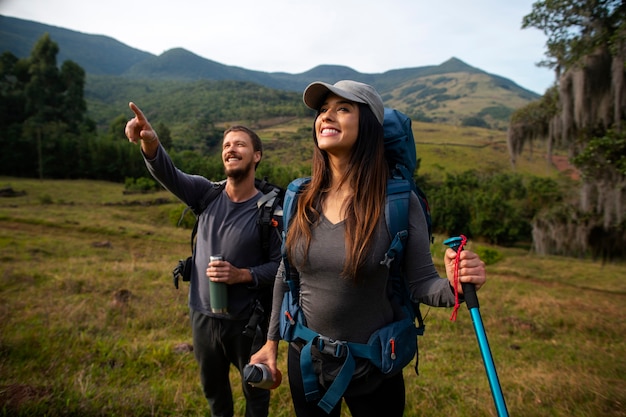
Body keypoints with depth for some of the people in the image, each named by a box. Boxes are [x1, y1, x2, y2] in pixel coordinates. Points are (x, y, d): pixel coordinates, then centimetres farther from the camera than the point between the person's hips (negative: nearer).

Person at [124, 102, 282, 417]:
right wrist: (150, 143, -44)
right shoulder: (206, 194, -7)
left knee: (255, 388, 20)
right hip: (203, 315, 4)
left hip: (247, 320, -3)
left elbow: (280, 265, -12)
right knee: (212, 385, 27)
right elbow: (169, 175, -25)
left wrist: (242, 275, -27)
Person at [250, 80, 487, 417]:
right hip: (305, 359, 3)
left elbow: (420, 282, -12)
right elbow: (285, 273, 3)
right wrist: (272, 341, 9)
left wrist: (453, 284, -33)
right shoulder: (301, 198, -7)